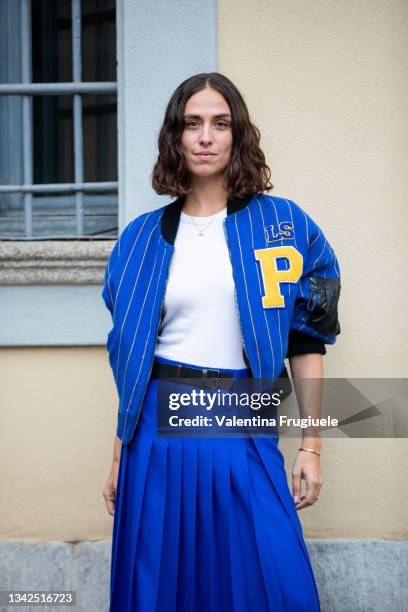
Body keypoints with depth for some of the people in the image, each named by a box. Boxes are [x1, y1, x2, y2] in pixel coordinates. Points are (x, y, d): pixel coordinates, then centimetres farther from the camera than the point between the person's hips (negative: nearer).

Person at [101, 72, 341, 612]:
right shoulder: (143, 238, 7)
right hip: (161, 427, 2)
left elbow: (306, 342, 2)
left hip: (246, 432, -1)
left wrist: (311, 447, -2)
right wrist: (119, 456, 9)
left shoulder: (283, 224, 2)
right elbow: (131, 356, 10)